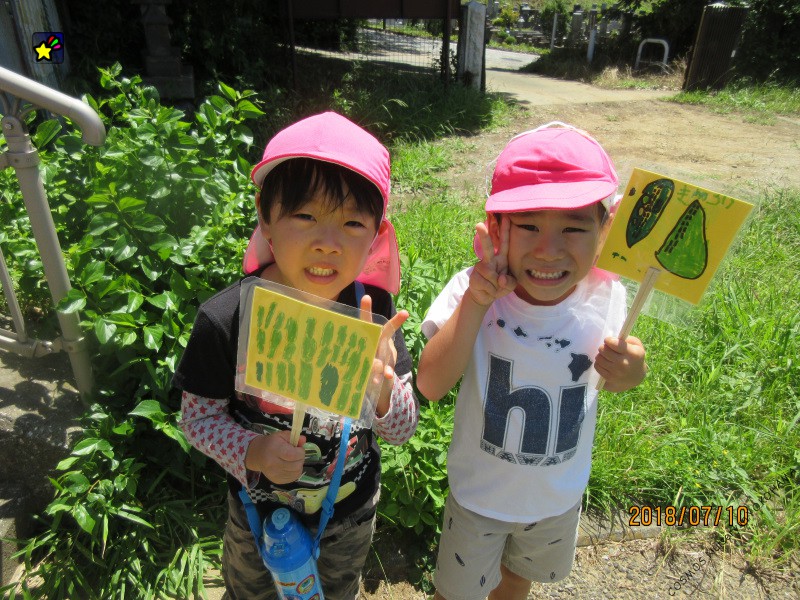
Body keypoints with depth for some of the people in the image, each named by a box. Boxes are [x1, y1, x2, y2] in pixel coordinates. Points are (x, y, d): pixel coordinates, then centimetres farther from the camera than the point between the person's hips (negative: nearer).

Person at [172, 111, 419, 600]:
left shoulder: (373, 309, -22)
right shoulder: (225, 320, -28)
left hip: (353, 513, 2)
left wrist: (383, 389, -36)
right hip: (259, 514, -1)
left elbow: (402, 430, -15)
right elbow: (199, 416, -13)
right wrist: (251, 451, -32)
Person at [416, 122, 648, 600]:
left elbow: (608, 377, -2)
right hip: (479, 490, -2)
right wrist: (475, 301, -42)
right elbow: (431, 386, -33)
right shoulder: (475, 291, -28)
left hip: (561, 493, 3)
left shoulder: (605, 298, -21)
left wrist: (630, 373, -26)